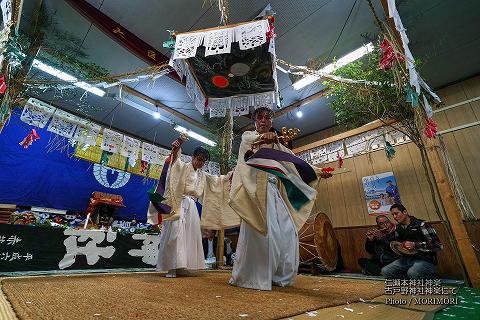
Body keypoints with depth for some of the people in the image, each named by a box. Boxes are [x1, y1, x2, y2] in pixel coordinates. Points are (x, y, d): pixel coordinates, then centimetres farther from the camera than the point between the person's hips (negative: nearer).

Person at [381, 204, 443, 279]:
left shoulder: (421, 224, -8)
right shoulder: (398, 228, 10)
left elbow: (438, 245, -14)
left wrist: (415, 245, -21)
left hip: (425, 260, -5)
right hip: (407, 259, 5)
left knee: (413, 273, -37)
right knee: (385, 271, -16)